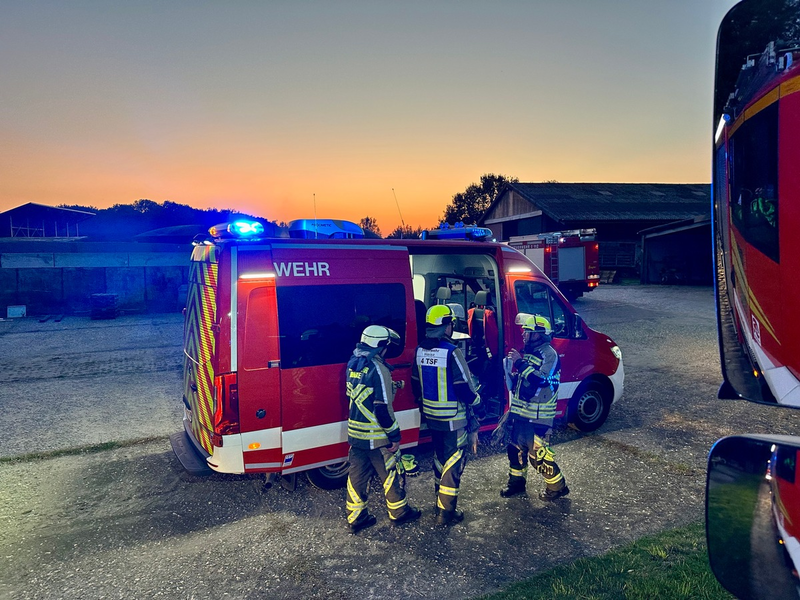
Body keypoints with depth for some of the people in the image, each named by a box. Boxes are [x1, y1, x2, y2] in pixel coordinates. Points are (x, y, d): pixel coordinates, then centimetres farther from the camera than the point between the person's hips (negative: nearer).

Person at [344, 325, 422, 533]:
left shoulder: (353, 364, 5)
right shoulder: (378, 369, -20)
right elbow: (383, 407, -21)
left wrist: (390, 388, 16)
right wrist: (394, 435, -13)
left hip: (355, 432, 7)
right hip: (377, 436, -7)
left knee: (357, 475, 14)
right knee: (390, 474, 12)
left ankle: (355, 517, 23)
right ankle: (399, 512, 28)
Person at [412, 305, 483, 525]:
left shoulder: (420, 350, 2)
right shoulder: (451, 352, -21)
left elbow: (416, 385, 12)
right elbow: (465, 388, -19)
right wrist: (475, 403, 0)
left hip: (432, 417, 7)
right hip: (453, 418, -7)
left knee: (440, 458, 22)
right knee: (453, 462, 5)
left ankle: (440, 503, 36)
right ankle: (446, 512, 13)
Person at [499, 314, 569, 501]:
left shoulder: (549, 354, -15)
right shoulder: (527, 352, 12)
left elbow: (541, 381, -29)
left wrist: (521, 363, -28)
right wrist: (512, 375, 3)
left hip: (538, 417, -9)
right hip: (519, 412, 9)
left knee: (538, 453, -2)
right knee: (515, 447, 17)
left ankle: (557, 486, 18)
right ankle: (516, 481, 35)